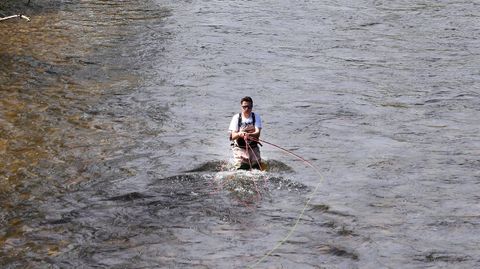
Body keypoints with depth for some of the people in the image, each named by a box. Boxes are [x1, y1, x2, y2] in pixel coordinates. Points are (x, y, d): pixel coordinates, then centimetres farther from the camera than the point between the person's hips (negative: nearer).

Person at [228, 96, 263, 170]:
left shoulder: (256, 117, -1)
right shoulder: (236, 117, -4)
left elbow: (258, 133, -16)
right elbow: (233, 136, -11)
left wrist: (249, 135, -38)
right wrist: (239, 134, -35)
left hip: (253, 147, 2)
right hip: (239, 147, -2)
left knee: (257, 168, -7)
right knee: (242, 169, -17)